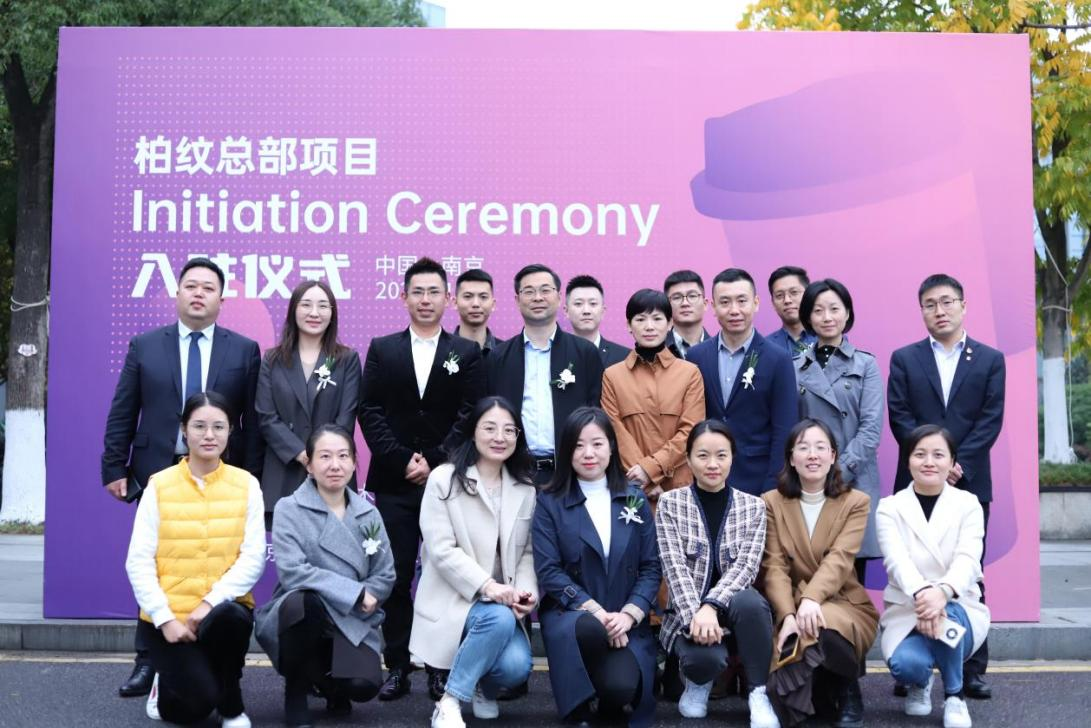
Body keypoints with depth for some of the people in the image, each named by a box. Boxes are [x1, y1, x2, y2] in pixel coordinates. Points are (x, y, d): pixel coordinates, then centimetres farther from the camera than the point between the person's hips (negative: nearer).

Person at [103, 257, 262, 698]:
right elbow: (122, 414, 7)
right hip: (158, 473, 1)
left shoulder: (244, 350, 5)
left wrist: (251, 478, -2)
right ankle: (149, 662, 13)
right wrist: (115, 468, 0)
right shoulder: (144, 346, 8)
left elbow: (254, 419, 3)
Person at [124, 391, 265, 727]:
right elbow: (139, 561, -5)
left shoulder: (246, 484, 0)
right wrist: (164, 618, -15)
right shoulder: (159, 485, -3)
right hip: (168, 616, -1)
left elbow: (254, 557, -6)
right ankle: (167, 687, 19)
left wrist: (212, 602, -19)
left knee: (232, 617, -35)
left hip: (222, 610, 1)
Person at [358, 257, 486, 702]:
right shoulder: (382, 349, 10)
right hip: (394, 482, 1)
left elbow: (469, 415, -1)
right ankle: (397, 666, 11)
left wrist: (434, 462, -10)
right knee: (396, 576, 3)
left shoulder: (466, 353, 7)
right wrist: (402, 461, -8)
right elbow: (370, 413, 3)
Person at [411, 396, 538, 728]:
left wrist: (525, 591, -13)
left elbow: (527, 551, 8)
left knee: (516, 667, -24)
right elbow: (442, 550, -13)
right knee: (499, 619, -34)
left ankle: (485, 686, 14)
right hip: (454, 597, -4)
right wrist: (486, 586, -24)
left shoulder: (526, 489, 10)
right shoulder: (444, 479, -5)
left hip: (503, 603, 4)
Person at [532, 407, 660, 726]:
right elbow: (548, 572, -6)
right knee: (589, 627, -38)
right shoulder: (550, 503, 3)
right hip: (569, 615, -1)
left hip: (626, 621, 2)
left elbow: (651, 567, 5)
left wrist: (628, 615, -12)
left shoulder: (635, 500, 10)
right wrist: (596, 611, -18)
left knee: (622, 686, -28)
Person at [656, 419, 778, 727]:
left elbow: (746, 566, -8)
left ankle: (758, 694, -18)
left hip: (735, 609, 1)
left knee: (749, 600, -36)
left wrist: (711, 606, -24)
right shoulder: (670, 503, 2)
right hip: (688, 613, -1)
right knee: (706, 655, -35)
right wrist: (696, 615, -25)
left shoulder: (753, 506, 5)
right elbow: (675, 567, -9)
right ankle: (698, 680, 4)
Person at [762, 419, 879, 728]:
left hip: (841, 604, -1)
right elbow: (775, 566, -7)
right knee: (780, 689, -26)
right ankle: (820, 694, 12)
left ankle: (848, 692, -4)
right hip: (790, 608, 1)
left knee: (822, 629, -37)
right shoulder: (772, 502, 4)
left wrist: (812, 599, -33)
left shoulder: (856, 502, 1)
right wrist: (788, 615, -25)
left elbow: (840, 559, -15)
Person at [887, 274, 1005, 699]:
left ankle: (972, 669, 8)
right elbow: (899, 417, -2)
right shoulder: (904, 359, 7)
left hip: (970, 482, 0)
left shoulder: (990, 360, 7)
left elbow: (991, 420, -1)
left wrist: (958, 464, -13)